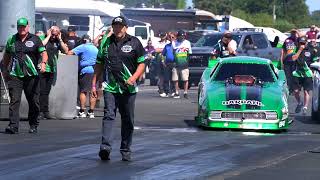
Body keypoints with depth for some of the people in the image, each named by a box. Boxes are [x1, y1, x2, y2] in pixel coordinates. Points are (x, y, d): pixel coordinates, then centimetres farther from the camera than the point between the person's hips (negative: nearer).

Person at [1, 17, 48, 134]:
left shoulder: (35, 40, 5)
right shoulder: (11, 40, 14)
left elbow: (44, 53, -2)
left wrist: (43, 63, -21)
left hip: (31, 76, -1)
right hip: (15, 75, 1)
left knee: (33, 101, 4)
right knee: (14, 100, -10)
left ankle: (33, 125, 18)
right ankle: (13, 126, -14)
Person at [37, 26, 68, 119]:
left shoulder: (57, 42, 12)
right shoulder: (43, 38, -1)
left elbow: (65, 50, 4)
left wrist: (60, 39, -1)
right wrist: (48, 36, -12)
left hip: (52, 70, 5)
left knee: (46, 92, 9)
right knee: (41, 91, -7)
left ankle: (46, 112, 11)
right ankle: (40, 111, -6)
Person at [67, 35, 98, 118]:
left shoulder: (83, 47, 0)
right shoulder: (96, 49, 19)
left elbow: (70, 52, -7)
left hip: (85, 71, -6)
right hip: (95, 72, 6)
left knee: (83, 91, -4)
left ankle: (82, 111, -7)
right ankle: (91, 112, 6)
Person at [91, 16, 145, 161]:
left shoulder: (134, 42, 3)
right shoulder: (106, 43, 10)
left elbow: (142, 63, 3)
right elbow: (99, 64, 16)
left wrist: (134, 77, -14)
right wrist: (94, 83, 11)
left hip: (128, 88, 0)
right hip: (110, 87, 0)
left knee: (128, 120, 7)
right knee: (109, 115, -15)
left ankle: (125, 150, 17)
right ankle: (105, 147, -24)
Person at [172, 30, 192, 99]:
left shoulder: (187, 43, 9)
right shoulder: (174, 43, 10)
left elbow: (189, 53, 15)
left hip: (184, 64, -1)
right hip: (176, 64, 1)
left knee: (185, 79, -4)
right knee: (175, 80, 2)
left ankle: (185, 93, 4)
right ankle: (176, 93, 11)